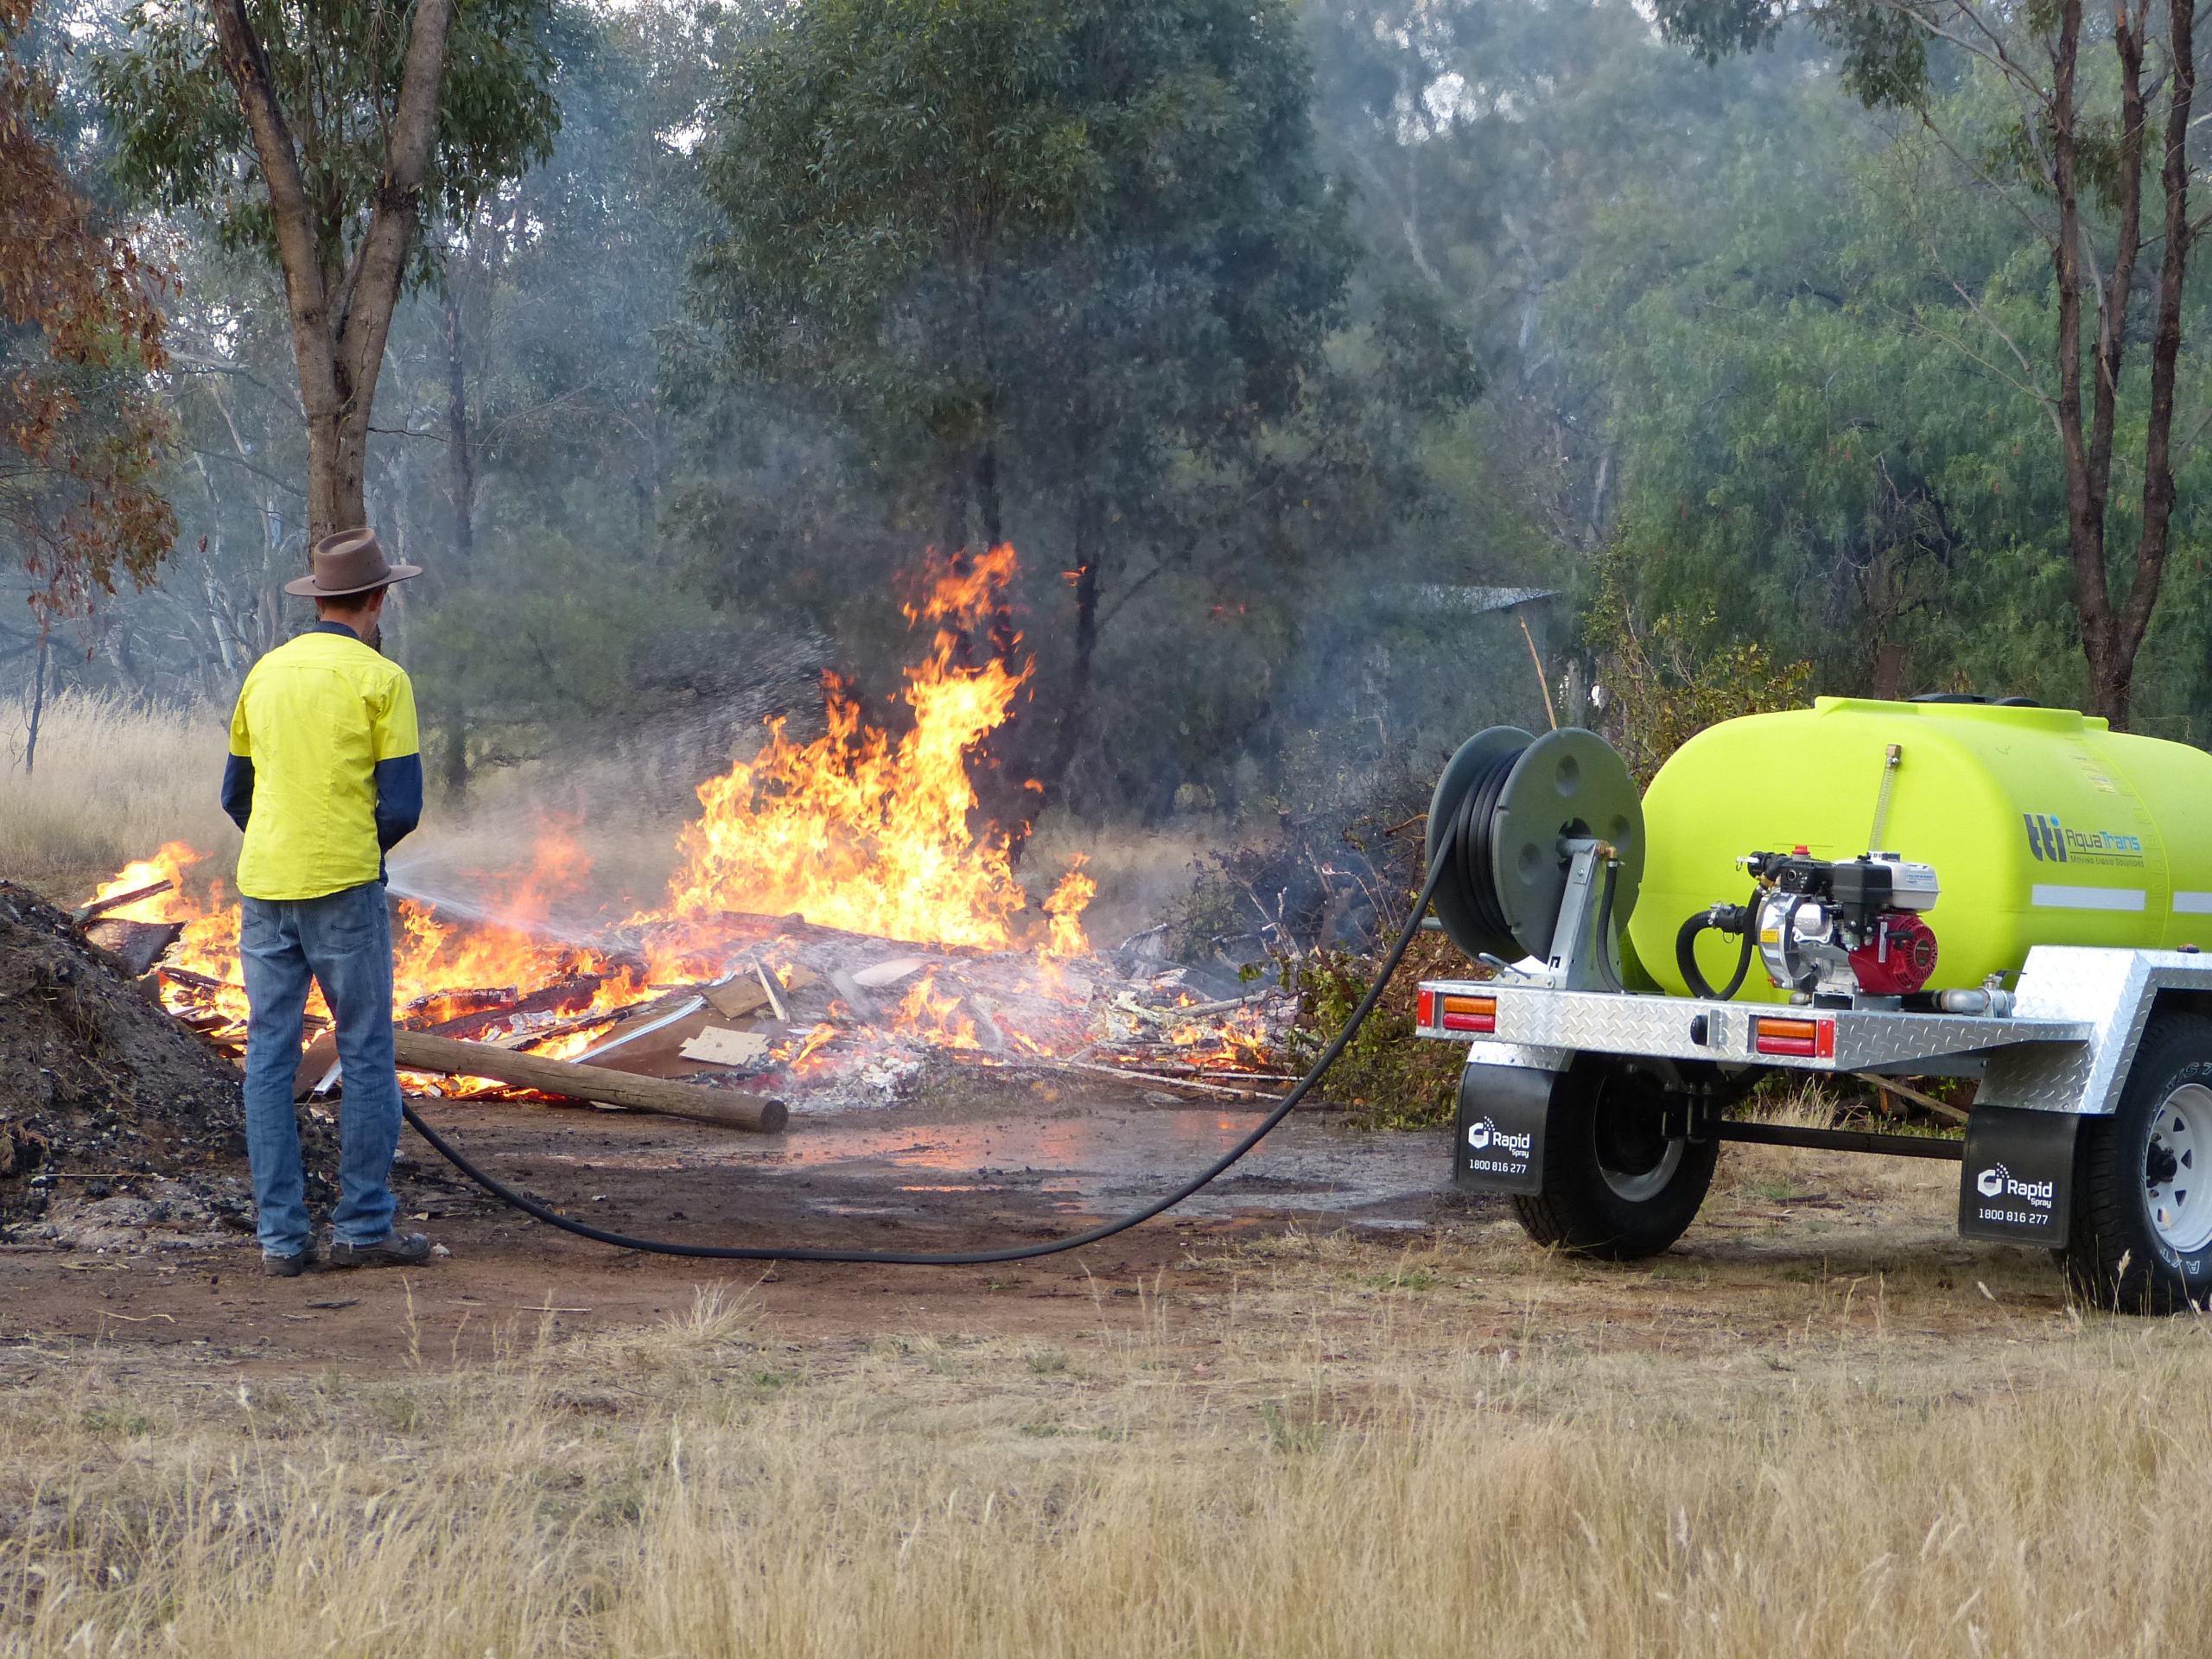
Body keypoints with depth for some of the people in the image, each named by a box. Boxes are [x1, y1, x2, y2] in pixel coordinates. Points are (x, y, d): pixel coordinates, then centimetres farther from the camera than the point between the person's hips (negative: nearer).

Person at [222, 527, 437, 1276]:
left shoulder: (265, 674, 11)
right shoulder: (381, 680, -6)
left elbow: (236, 794, 17)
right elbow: (401, 805, -9)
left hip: (263, 887, 5)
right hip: (344, 889, -5)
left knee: (270, 1057, 5)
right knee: (366, 1055, 4)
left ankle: (281, 1235, 5)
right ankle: (364, 1227, 5)